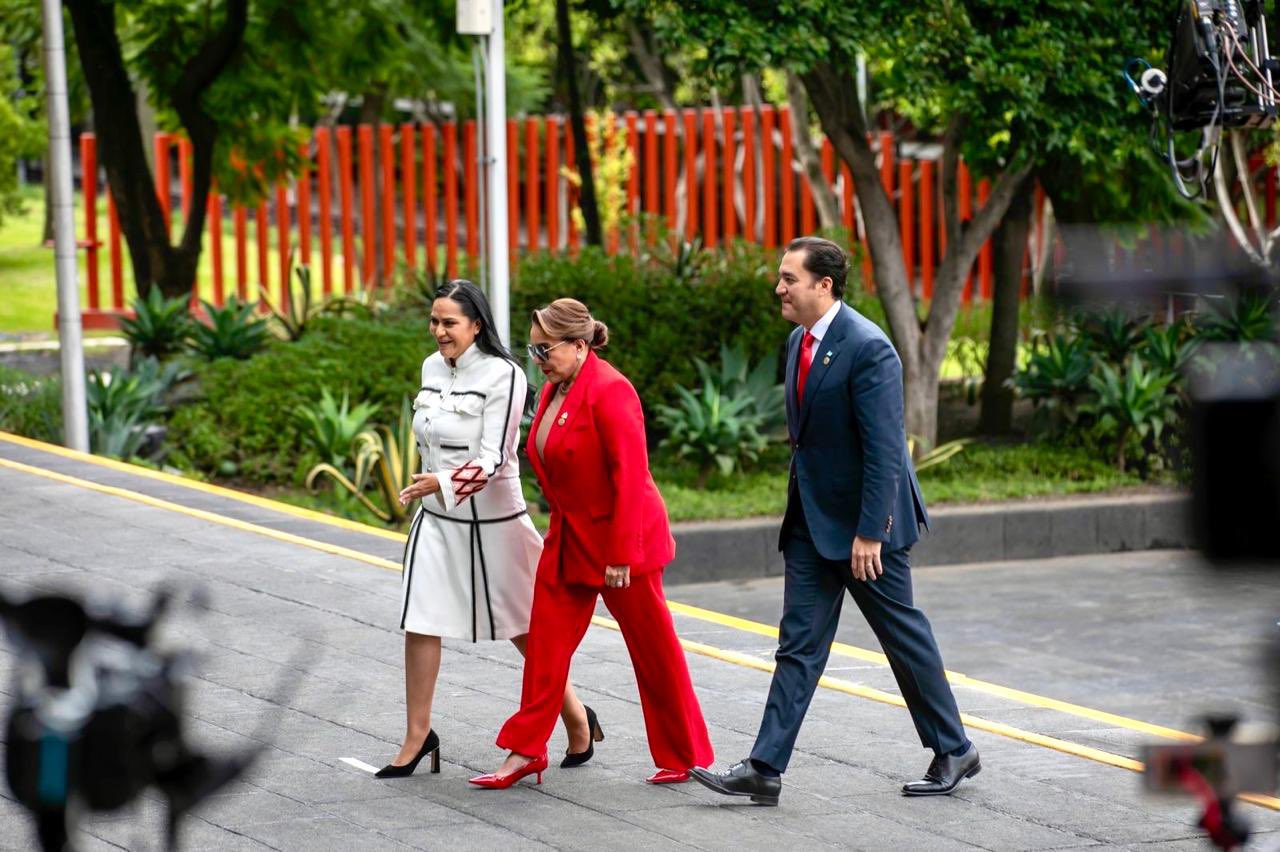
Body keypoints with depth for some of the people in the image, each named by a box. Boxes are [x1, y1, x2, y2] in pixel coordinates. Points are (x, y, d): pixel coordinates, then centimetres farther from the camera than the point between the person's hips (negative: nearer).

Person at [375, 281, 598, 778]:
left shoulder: (503, 376, -17)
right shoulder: (432, 368, 4)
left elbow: (492, 459, -22)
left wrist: (441, 482, -35)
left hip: (491, 518, -6)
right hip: (436, 518, 6)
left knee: (524, 629, 7)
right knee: (419, 623, 0)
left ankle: (577, 719, 25)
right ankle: (417, 736, 9)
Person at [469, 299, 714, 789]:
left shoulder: (609, 391, -20)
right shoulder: (554, 390, 7)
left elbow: (630, 477, -23)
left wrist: (622, 555, -23)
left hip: (618, 540, -8)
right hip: (569, 538, 9)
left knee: (654, 650, 3)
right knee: (546, 639, 4)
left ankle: (685, 758, 14)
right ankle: (526, 753, 9)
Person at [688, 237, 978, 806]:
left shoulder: (867, 349, -20)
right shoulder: (799, 342, 8)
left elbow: (884, 449, -22)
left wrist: (870, 532, -24)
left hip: (864, 523, -8)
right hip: (812, 522, 8)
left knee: (903, 635, 5)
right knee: (799, 643, 3)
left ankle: (954, 751, 20)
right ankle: (765, 770, 0)